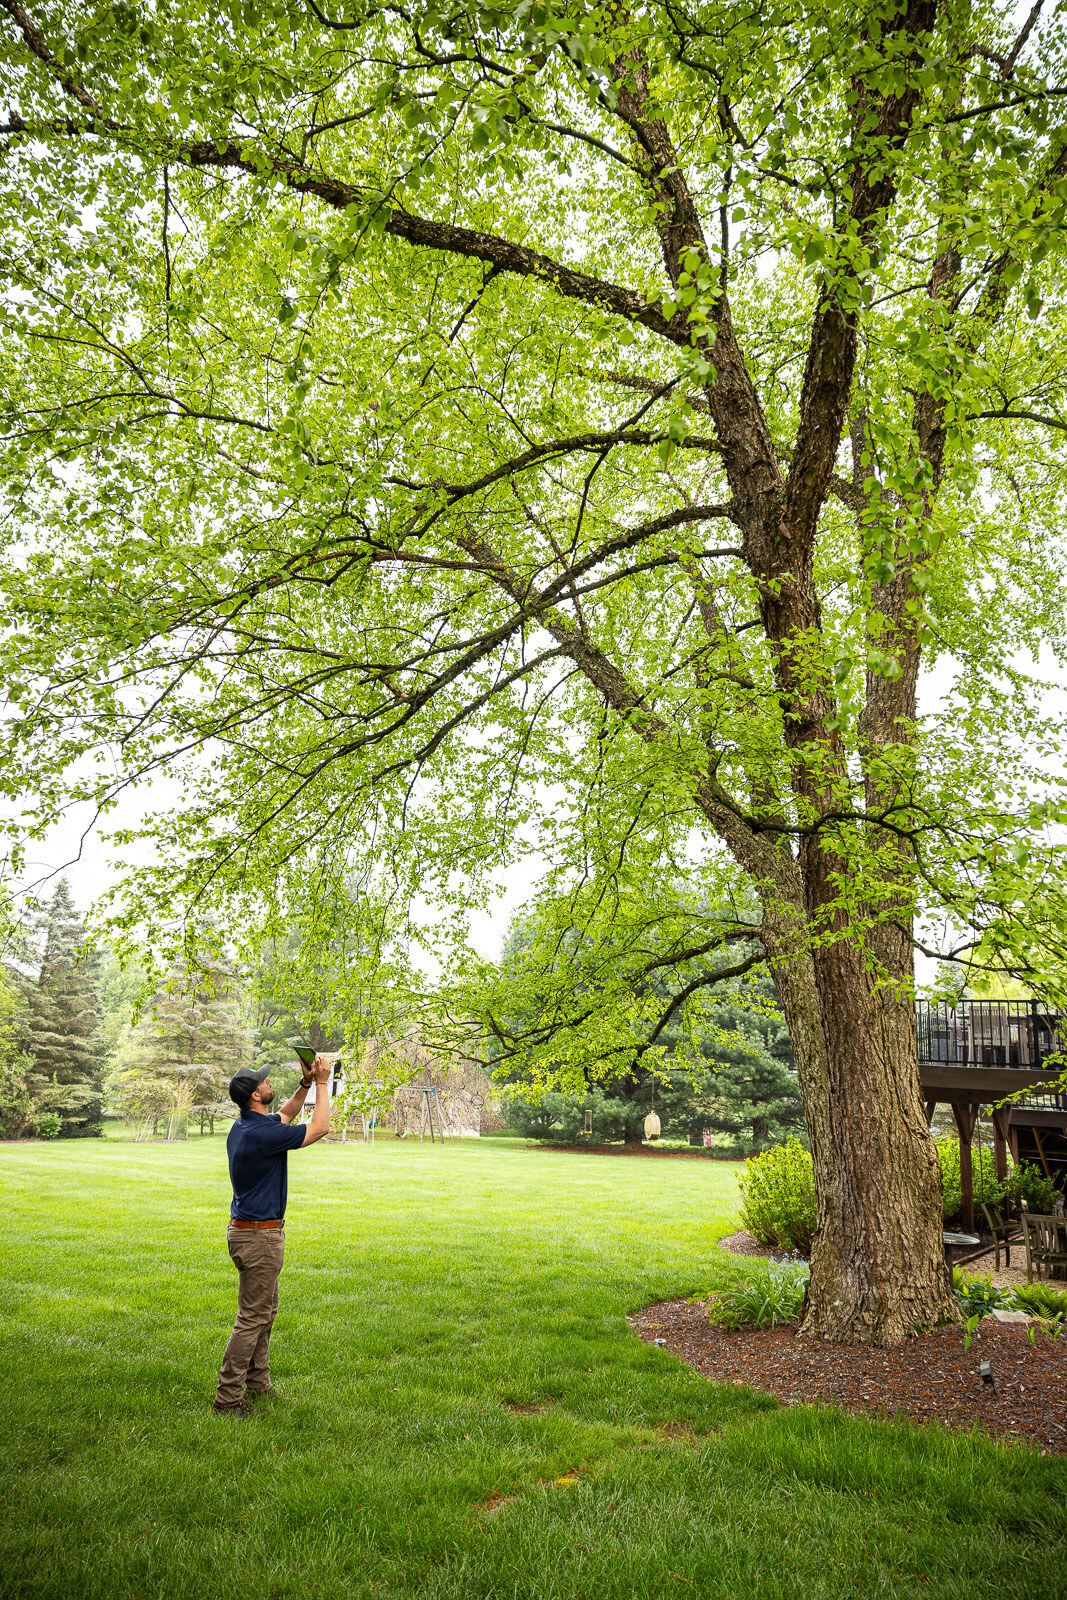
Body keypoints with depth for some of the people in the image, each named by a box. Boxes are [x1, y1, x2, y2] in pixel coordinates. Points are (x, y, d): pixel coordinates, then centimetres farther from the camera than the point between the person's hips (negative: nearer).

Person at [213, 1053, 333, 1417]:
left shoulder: (244, 1126, 5)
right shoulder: (261, 1134, -24)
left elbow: (284, 1116, 24)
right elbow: (319, 1127, -15)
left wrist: (305, 1085, 12)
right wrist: (321, 1083, -7)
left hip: (248, 1230, 10)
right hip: (259, 1236, -10)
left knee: (266, 1311, 19)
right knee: (252, 1318, -2)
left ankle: (258, 1383, 28)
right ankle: (227, 1397, 5)